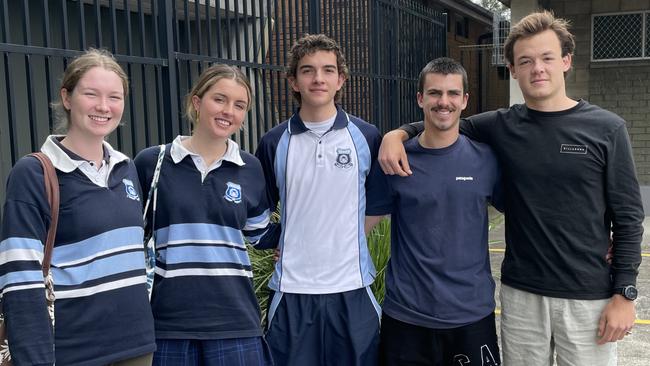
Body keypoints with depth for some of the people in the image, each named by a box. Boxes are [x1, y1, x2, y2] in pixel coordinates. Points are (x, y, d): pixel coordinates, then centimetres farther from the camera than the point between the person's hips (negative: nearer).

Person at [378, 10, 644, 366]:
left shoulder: (606, 128, -5)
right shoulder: (501, 127, 0)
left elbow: (628, 217, -3)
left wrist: (624, 293, -7)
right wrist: (397, 134, -7)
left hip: (589, 297, -1)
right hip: (520, 293, 2)